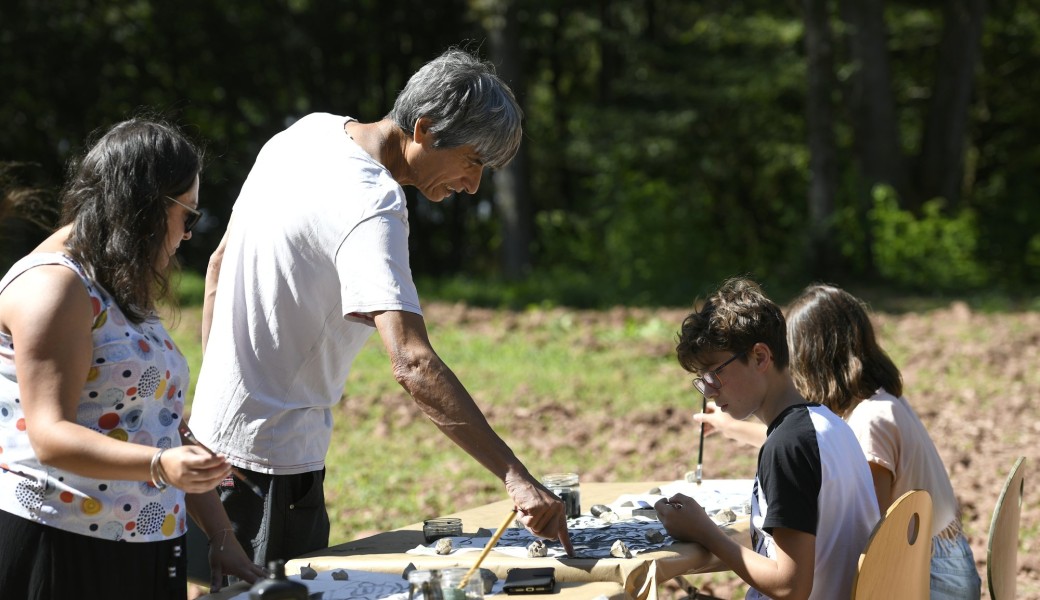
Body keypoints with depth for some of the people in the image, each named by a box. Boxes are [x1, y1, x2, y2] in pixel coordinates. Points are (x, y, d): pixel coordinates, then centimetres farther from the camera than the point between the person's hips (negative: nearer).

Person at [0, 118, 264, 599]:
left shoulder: (121, 293, 20)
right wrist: (160, 466, -34)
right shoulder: (53, 286, -11)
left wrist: (222, 537, 16)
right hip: (57, 549, -9)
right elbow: (50, 435, -21)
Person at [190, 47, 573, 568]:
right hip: (273, 456, -9)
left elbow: (219, 268, 13)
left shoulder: (311, 131, 3)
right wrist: (517, 480, -39)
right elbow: (413, 365, -36)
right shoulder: (370, 209, -25)